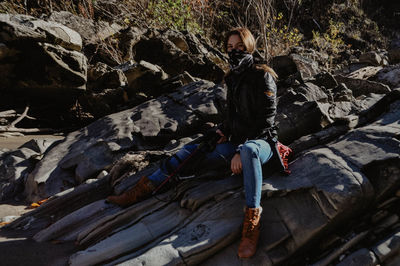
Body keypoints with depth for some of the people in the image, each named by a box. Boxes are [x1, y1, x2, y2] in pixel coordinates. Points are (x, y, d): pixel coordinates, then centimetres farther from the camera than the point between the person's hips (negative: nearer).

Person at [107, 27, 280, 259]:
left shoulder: (262, 76, -12)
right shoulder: (234, 77, 10)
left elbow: (266, 119, -19)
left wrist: (240, 151, -25)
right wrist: (224, 131, 1)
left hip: (261, 143, -7)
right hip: (238, 143, 7)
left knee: (248, 150, -44)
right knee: (191, 150, 1)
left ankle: (252, 220, -40)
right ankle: (146, 188, 3)